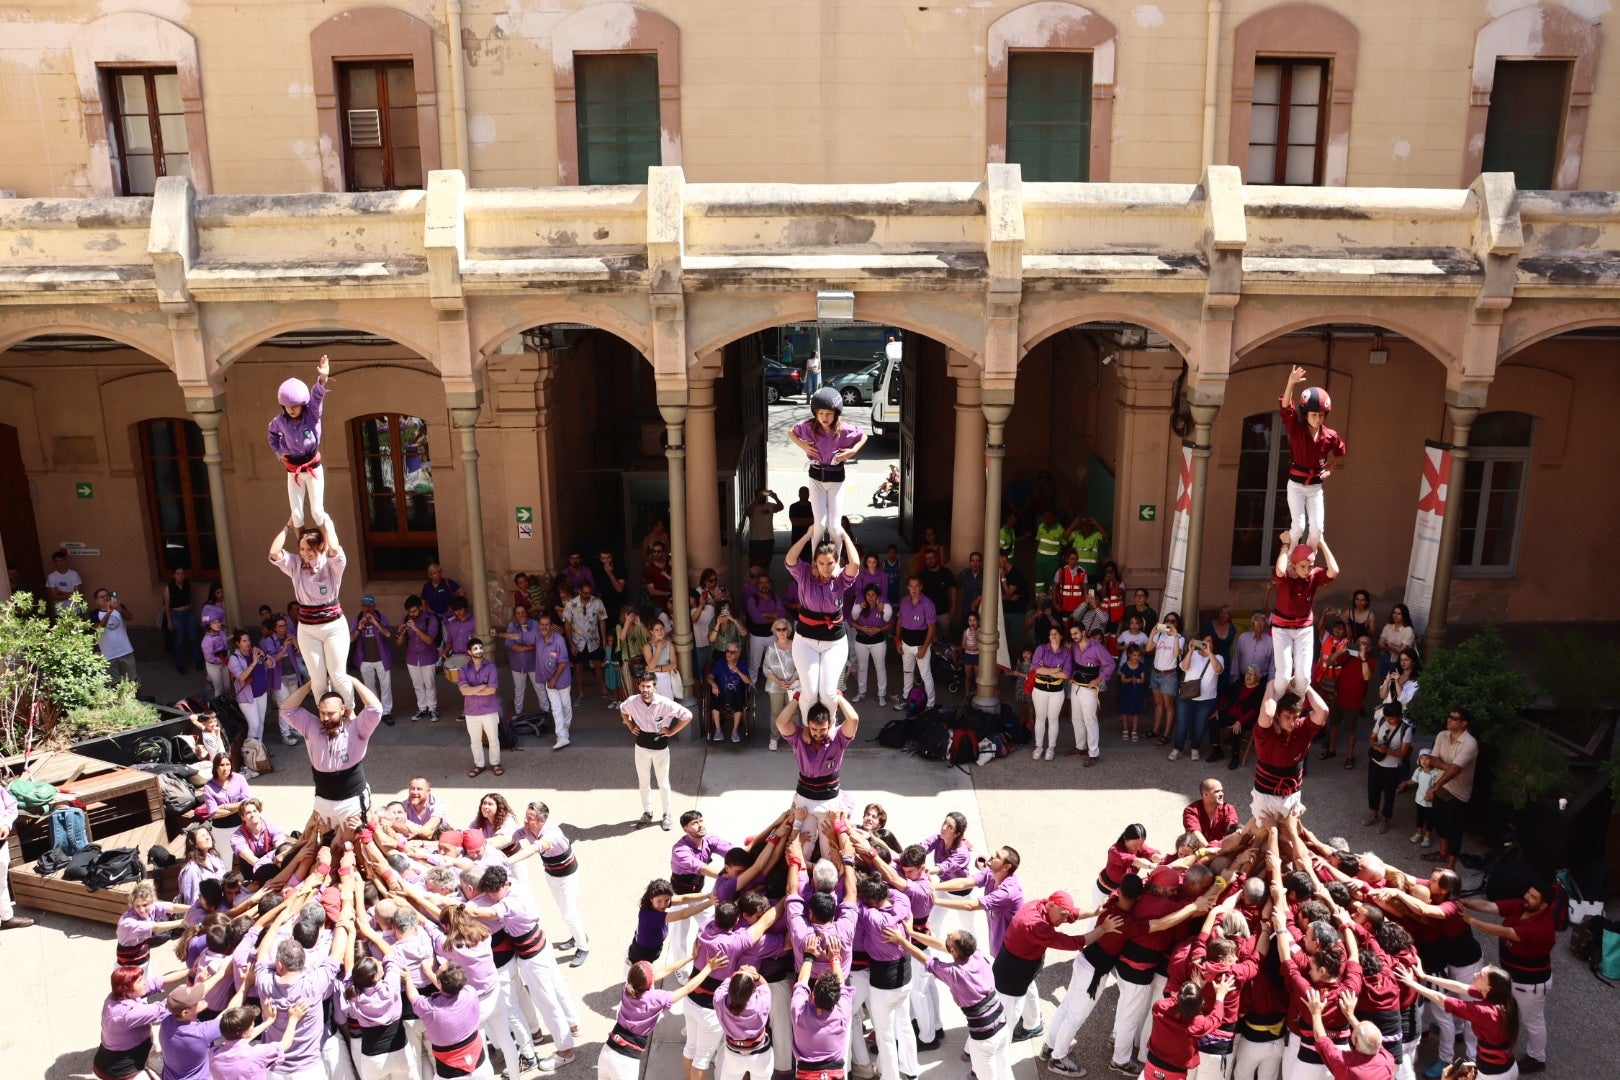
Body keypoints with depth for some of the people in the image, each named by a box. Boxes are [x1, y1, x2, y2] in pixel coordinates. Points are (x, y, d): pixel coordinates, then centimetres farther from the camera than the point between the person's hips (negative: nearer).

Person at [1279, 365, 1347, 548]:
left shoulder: (1330, 436, -5)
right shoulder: (1296, 429, -13)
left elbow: (1341, 452, 18)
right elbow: (1286, 407, -30)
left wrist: (1330, 469, 8)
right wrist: (1291, 383, -43)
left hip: (1316, 487, 3)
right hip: (1296, 485, -3)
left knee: (1317, 528, -2)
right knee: (1299, 526, -9)